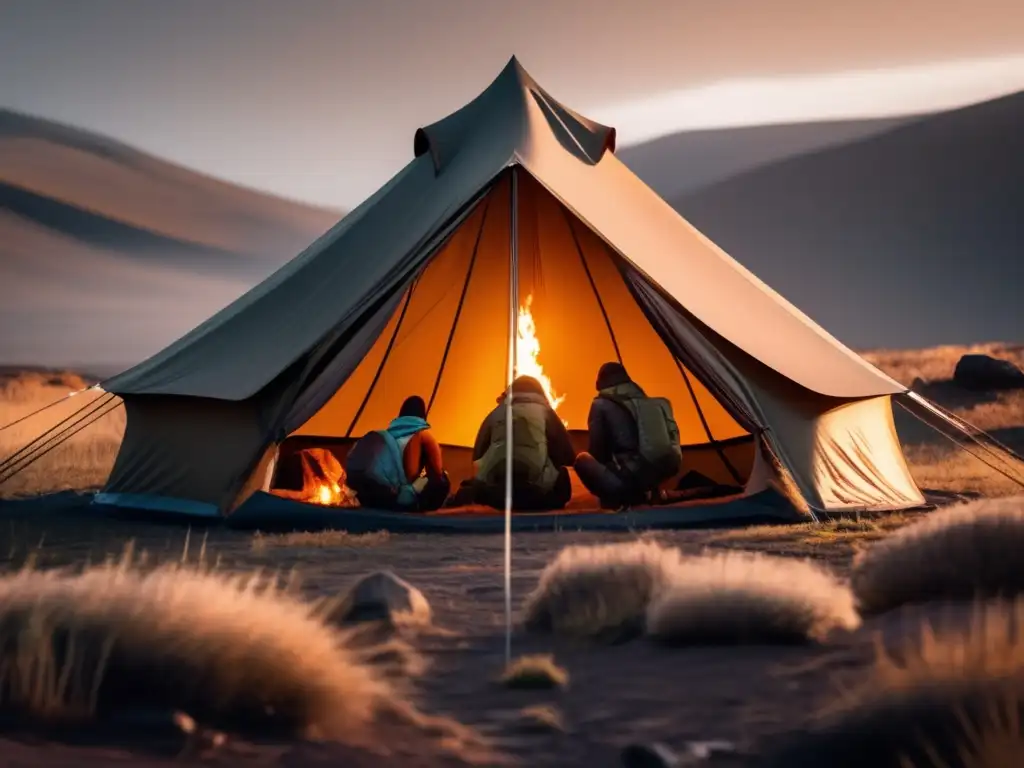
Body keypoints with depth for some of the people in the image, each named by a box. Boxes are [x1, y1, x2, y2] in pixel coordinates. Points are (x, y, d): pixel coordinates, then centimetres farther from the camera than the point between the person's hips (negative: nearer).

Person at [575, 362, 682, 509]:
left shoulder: (601, 405, 3)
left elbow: (596, 450, 6)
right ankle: (640, 494, 12)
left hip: (629, 478, -6)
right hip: (659, 473, 7)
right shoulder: (648, 402, 20)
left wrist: (606, 464, 30)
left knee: (583, 460, 16)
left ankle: (616, 499, -4)